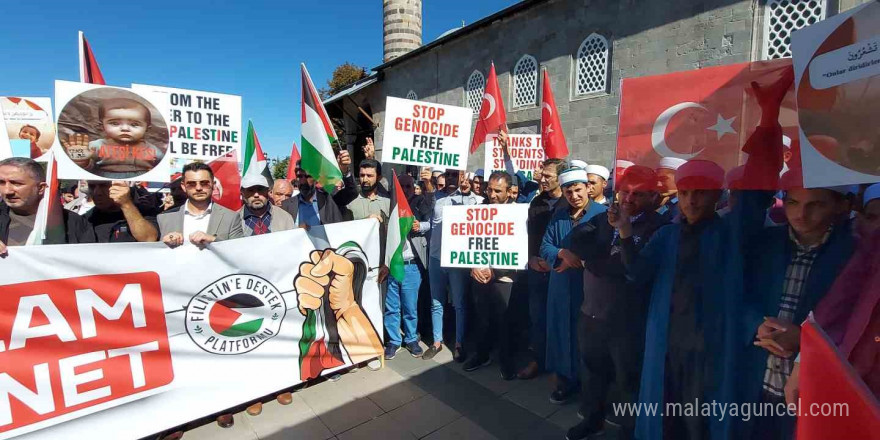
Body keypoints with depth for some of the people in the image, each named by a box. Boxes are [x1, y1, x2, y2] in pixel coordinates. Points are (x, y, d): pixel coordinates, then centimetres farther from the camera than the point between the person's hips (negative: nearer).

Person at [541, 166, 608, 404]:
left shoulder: (602, 213, -7)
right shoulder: (558, 216, 8)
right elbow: (544, 247, 4)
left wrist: (578, 260, -16)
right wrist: (562, 253, -16)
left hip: (590, 287, -4)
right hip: (561, 287, 4)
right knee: (562, 333, 11)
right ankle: (566, 379, 28)